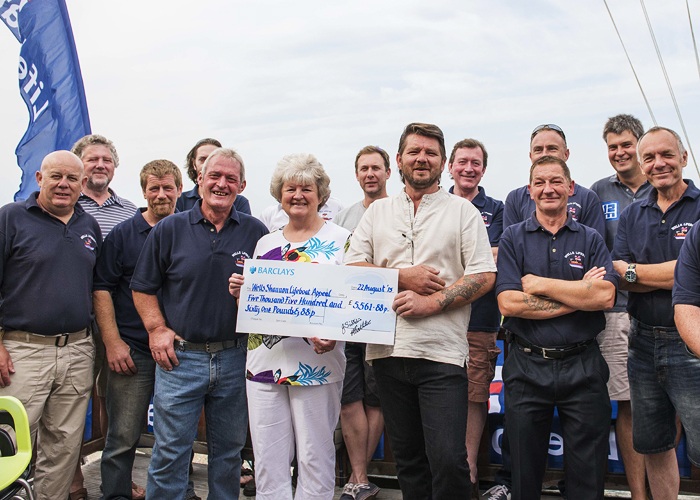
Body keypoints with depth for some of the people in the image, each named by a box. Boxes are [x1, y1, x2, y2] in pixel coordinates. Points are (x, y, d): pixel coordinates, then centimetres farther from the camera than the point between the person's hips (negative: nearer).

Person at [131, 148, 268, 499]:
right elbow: (143, 287, 6)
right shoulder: (169, 230, 2)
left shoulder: (255, 232, 4)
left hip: (235, 358, 2)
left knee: (228, 450, 14)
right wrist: (157, 328, -5)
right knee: (171, 451, 4)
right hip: (180, 355, -1)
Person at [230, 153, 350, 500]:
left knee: (314, 458, 4)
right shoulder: (265, 243, 15)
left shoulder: (341, 239, 2)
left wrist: (333, 335, -19)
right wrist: (238, 292, -1)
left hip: (315, 364, -4)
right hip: (264, 363, 4)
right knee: (268, 460, 8)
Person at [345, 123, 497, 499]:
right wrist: (402, 277, -7)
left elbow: (484, 275, -3)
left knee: (448, 460, -8)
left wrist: (431, 303, -13)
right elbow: (352, 266, 6)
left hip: (441, 353, -3)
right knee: (406, 455, 13)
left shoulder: (463, 211, 6)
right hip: (388, 351, 3)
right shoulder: (378, 211, 14)